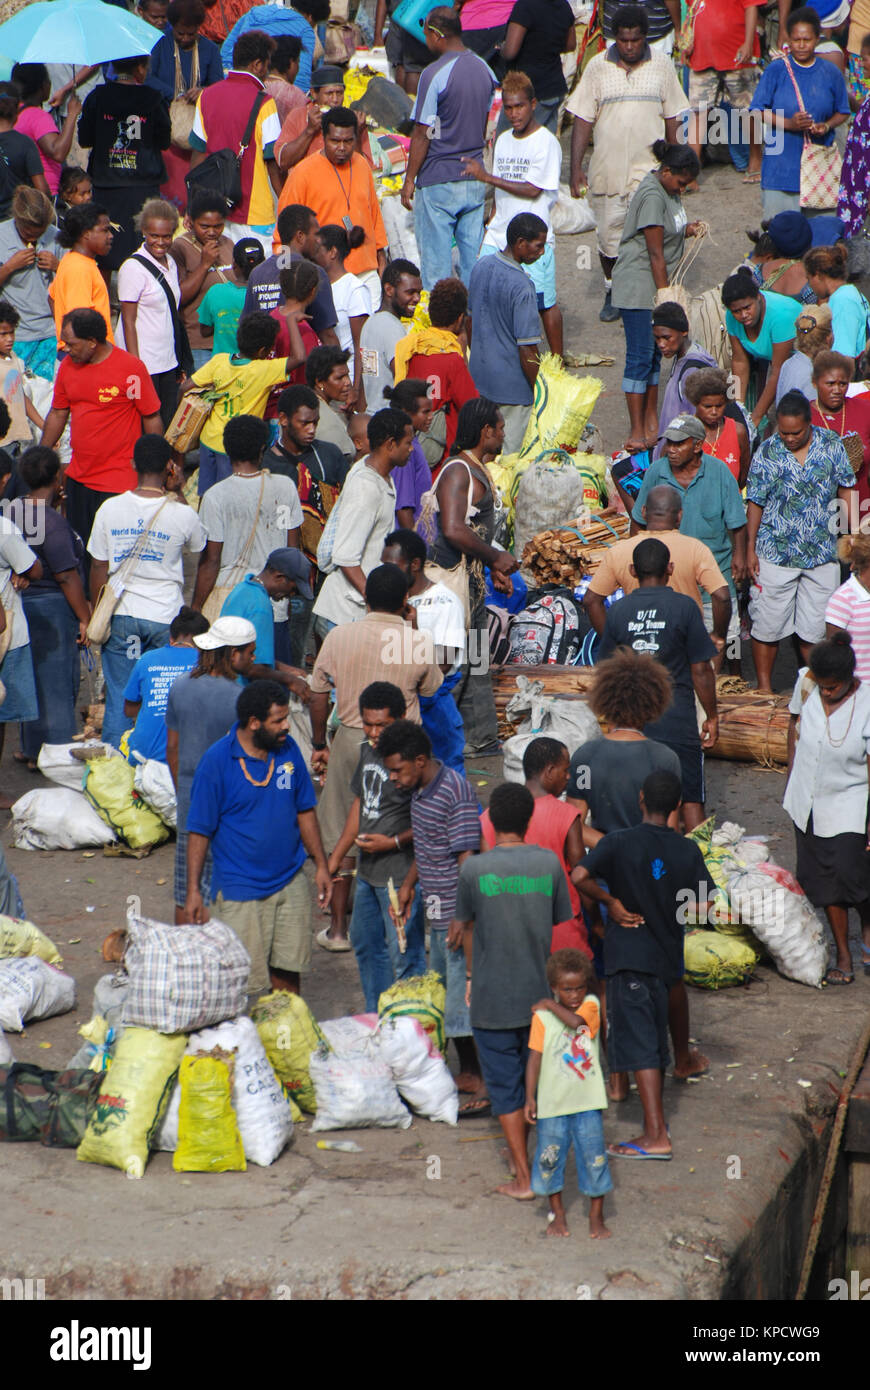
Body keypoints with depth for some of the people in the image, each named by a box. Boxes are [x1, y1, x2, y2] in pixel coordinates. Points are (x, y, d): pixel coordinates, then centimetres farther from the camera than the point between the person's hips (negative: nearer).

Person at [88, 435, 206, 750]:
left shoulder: (110, 509, -6)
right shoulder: (182, 514, -10)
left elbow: (98, 568, -1)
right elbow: (198, 544, 13)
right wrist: (178, 493, 7)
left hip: (120, 616, 1)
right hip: (165, 618, -1)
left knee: (118, 696, 9)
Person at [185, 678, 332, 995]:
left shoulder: (288, 749, 1)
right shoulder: (217, 761, -13)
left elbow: (304, 811, 13)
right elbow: (199, 831, -8)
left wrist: (320, 864, 10)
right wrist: (193, 891, -10)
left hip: (291, 882, 4)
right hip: (240, 889, -4)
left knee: (287, 970, 10)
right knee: (243, 980, -2)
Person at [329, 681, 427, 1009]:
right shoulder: (368, 749, 7)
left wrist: (394, 842, -24)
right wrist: (337, 856, 21)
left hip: (400, 873, -10)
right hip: (368, 871, 10)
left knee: (405, 956, -4)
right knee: (365, 945, 22)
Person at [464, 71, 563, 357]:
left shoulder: (546, 142, -9)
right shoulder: (503, 140, 13)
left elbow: (532, 190, -15)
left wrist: (486, 177, -17)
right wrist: (489, 226, 13)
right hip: (499, 236, 6)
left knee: (544, 303, 0)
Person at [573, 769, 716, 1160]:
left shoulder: (619, 843, -11)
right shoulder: (687, 850, -1)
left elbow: (580, 875, -24)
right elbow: (704, 904, -1)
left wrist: (610, 901, -9)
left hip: (629, 955, -5)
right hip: (667, 953, 5)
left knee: (640, 1044, -6)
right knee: (655, 1038, 19)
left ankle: (656, 1137, -11)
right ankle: (656, 1124, 30)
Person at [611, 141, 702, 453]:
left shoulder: (668, 191, 10)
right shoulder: (652, 196, -20)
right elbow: (655, 253, -20)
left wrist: (685, 230, 3)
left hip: (658, 285, 9)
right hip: (638, 289, -9)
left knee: (655, 354, 12)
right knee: (641, 356, -7)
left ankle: (651, 423, 19)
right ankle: (637, 432, -5)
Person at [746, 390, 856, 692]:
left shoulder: (831, 445, -2)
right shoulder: (767, 452, -5)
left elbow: (845, 490, 9)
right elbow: (755, 503, 0)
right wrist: (750, 549, -2)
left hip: (822, 554, 1)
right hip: (775, 554, -1)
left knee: (816, 627, 7)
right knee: (767, 624, 3)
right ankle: (764, 686, 14)